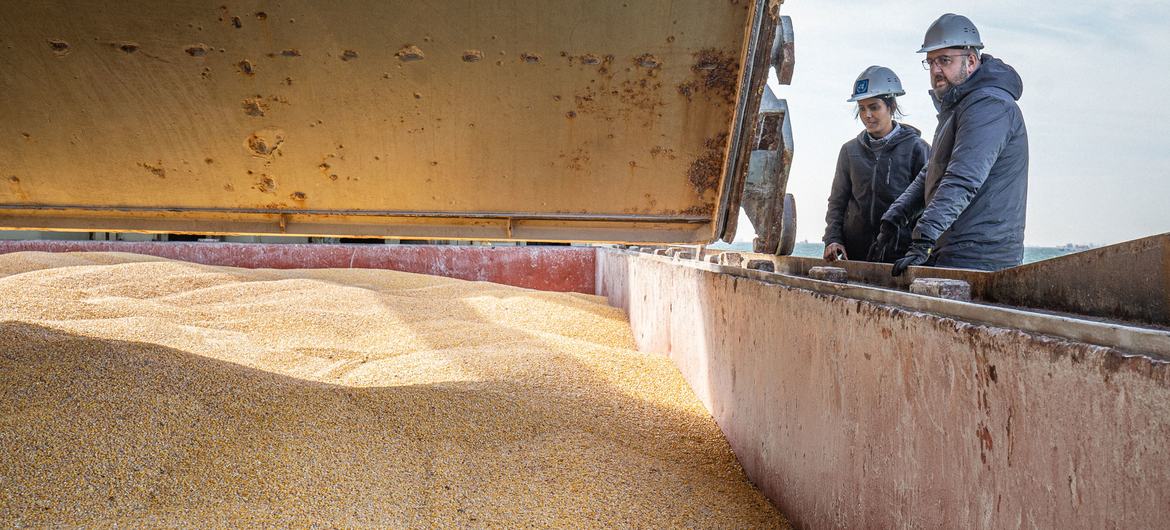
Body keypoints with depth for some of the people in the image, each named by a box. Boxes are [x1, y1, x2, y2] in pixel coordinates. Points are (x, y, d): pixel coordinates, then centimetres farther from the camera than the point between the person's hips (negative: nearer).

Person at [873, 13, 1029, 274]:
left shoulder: (989, 105, -13)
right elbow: (930, 174, 24)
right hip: (951, 255, 9)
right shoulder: (955, 107, 22)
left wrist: (923, 241, -31)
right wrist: (894, 218, 11)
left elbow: (963, 181, -25)